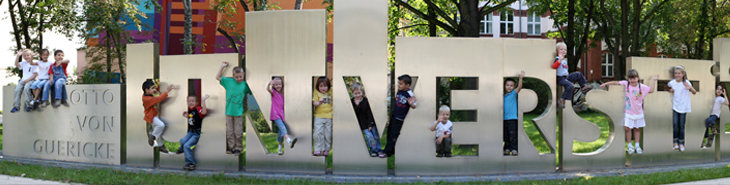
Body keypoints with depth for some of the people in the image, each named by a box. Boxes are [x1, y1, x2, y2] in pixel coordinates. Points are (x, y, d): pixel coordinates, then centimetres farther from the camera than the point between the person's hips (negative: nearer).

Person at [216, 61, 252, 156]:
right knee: (229, 132, 7)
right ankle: (231, 147, 17)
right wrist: (222, 67, 1)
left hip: (239, 112, -1)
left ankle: (238, 148, 12)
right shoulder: (229, 81, 2)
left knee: (238, 132, 1)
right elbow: (218, 77, 5)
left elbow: (250, 93, 18)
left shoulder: (245, 85, 2)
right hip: (229, 111, 1)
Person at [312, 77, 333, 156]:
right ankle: (317, 149, -1)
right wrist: (319, 102, -27)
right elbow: (314, 102, -6)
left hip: (329, 116, 2)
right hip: (318, 116, -2)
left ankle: (326, 150, 12)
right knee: (318, 133, -9)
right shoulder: (316, 93, 3)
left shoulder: (331, 92, 8)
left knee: (328, 134, 2)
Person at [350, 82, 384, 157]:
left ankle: (379, 150, 15)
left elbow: (369, 112, -2)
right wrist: (357, 105, -27)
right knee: (369, 136, -11)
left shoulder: (365, 100, -3)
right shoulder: (352, 101, -4)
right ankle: (373, 150, 1)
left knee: (376, 136, 3)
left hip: (370, 122, 1)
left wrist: (370, 124, -6)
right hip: (363, 124, -1)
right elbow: (354, 113, -11)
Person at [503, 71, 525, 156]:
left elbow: (519, 87, -19)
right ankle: (507, 148, 15)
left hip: (512, 118, -4)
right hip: (504, 118, 4)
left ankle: (514, 149, -5)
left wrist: (521, 78, -32)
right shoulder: (503, 95, 10)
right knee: (505, 135, 8)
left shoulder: (514, 93, -2)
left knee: (512, 134, -7)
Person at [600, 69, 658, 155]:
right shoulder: (626, 84, -5)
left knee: (637, 129, 10)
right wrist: (605, 84, -5)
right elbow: (616, 83, -2)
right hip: (628, 112, -1)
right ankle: (629, 146, 8)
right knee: (627, 128, -5)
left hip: (638, 112, 1)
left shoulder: (642, 87, -2)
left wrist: (653, 80, -3)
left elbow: (651, 90, -4)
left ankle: (637, 146, 20)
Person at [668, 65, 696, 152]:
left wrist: (690, 88, -33)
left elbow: (694, 93, -13)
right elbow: (667, 89, 21)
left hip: (683, 107, -1)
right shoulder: (672, 83, -1)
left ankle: (681, 143, 14)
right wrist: (670, 90, -2)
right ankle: (675, 142, 9)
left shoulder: (686, 82, -8)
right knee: (675, 124, -5)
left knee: (681, 126, 3)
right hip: (675, 107, 1)